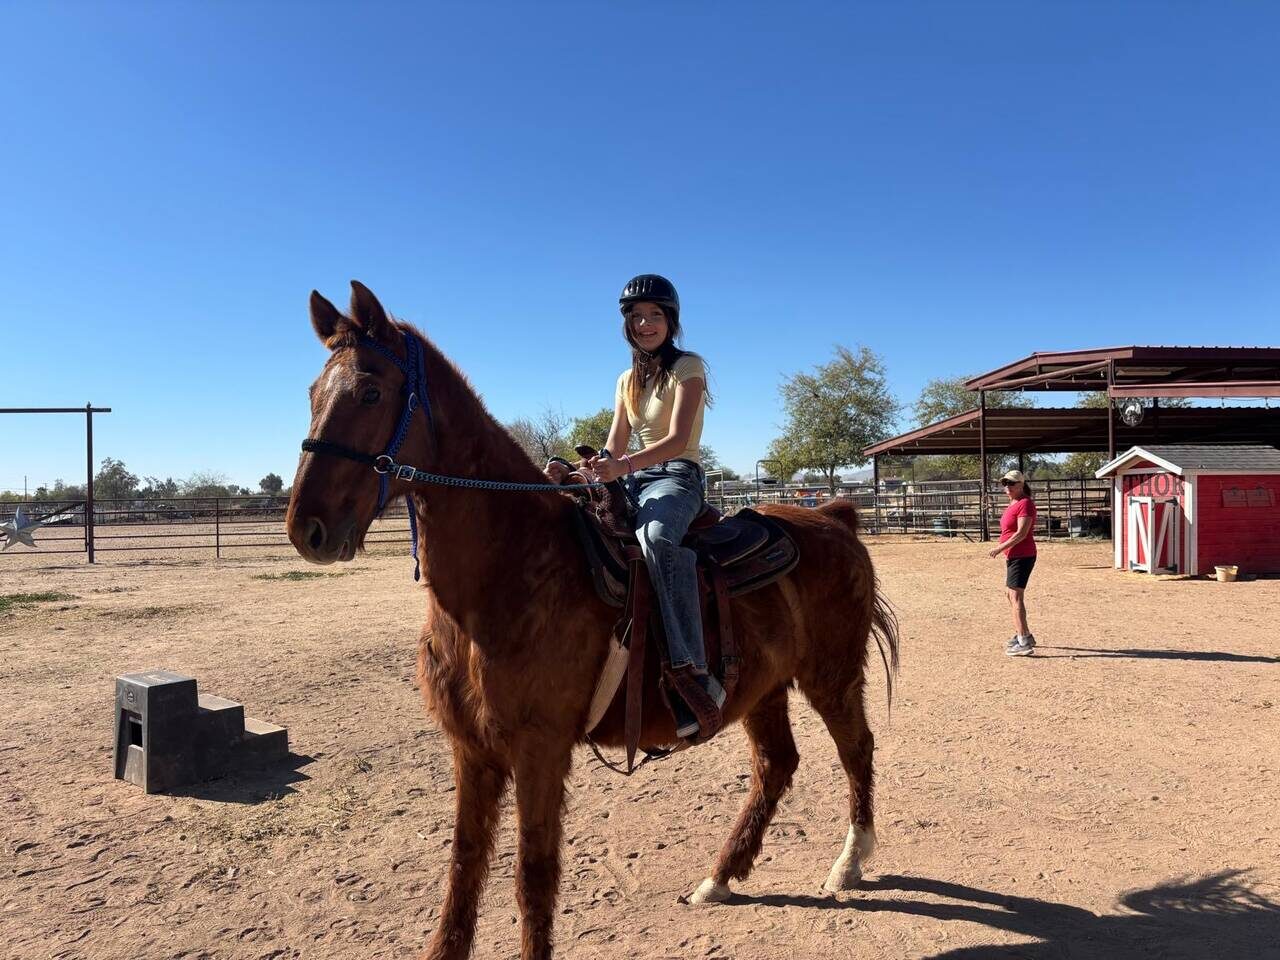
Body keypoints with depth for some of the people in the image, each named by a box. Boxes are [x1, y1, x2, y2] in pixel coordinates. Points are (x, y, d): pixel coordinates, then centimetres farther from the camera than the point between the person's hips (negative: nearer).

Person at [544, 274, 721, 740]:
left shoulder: (687, 366, 1)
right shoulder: (627, 381, 20)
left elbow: (677, 439, -14)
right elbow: (613, 452, 15)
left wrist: (625, 465, -31)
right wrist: (573, 472, -6)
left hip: (677, 477, -6)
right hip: (634, 482, 7)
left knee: (656, 536, -41)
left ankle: (694, 675, -44)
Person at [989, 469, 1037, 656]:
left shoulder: (1025, 504, -15)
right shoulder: (1013, 504, 16)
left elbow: (1021, 533, -23)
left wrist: (1000, 548, -22)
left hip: (1022, 556, -11)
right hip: (1013, 556, 11)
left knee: (1016, 596, -14)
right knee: (1010, 593, 20)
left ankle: (1025, 643, -15)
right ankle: (1021, 634, 33)